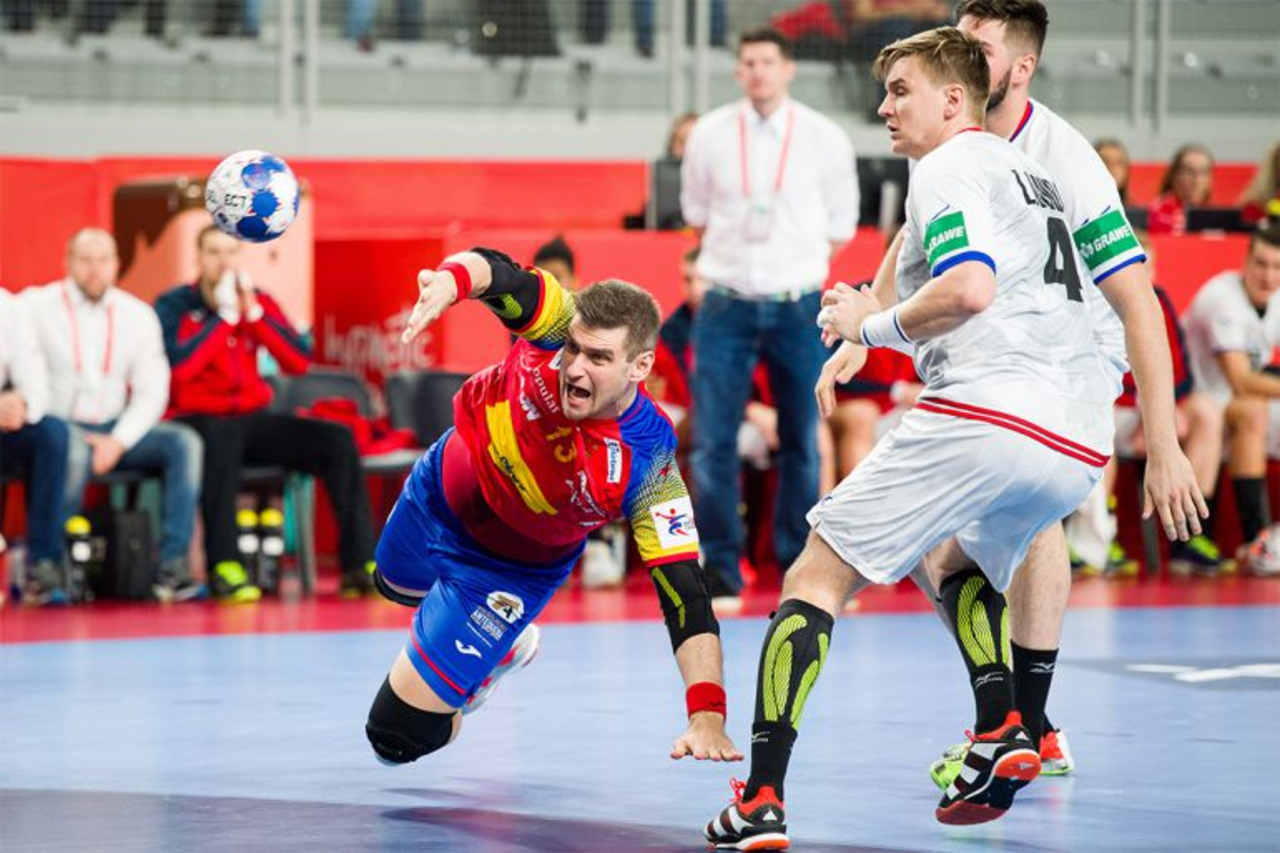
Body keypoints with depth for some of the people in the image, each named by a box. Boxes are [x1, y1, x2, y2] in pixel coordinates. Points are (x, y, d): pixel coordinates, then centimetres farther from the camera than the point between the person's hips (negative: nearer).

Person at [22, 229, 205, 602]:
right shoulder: (37, 306, 0)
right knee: (72, 448, -38)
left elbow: (152, 393, 5)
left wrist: (118, 442, -10)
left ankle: (171, 567, -24)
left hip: (113, 431, 4)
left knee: (184, 442, -19)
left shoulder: (137, 315, 9)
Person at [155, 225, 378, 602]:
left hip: (252, 418, 5)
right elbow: (177, 367, -21)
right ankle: (224, 567, -41)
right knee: (222, 438, -41)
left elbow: (299, 362, -2)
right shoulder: (174, 306, -3)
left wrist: (253, 312, -10)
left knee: (337, 439, -14)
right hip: (197, 419, -5)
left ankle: (359, 566, -14)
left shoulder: (258, 301, 9)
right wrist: (224, 316, -16)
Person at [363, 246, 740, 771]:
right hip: (442, 488, 4)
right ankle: (507, 644, 62)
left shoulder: (647, 467, -38)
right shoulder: (559, 326, -33)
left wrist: (707, 715, -48)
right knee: (396, 585, 36)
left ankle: (492, 658, 28)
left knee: (398, 734, -3)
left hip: (514, 566, -4)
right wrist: (451, 279, -68)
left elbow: (685, 597, -38)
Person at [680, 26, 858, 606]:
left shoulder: (826, 139, -1)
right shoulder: (709, 135, 1)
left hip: (798, 306, 0)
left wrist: (797, 261, 6)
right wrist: (736, 250, 12)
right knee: (713, 440, -6)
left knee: (800, 443, 5)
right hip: (727, 303, 0)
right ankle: (721, 568, 3)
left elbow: (840, 226, 9)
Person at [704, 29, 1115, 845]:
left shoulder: (949, 169, 0)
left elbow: (969, 288, -17)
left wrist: (874, 324, -1)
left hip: (986, 410, -9)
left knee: (816, 579, -2)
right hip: (1080, 445, 9)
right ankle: (1003, 732, 9)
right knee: (962, 562, 35)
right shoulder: (1029, 172, 28)